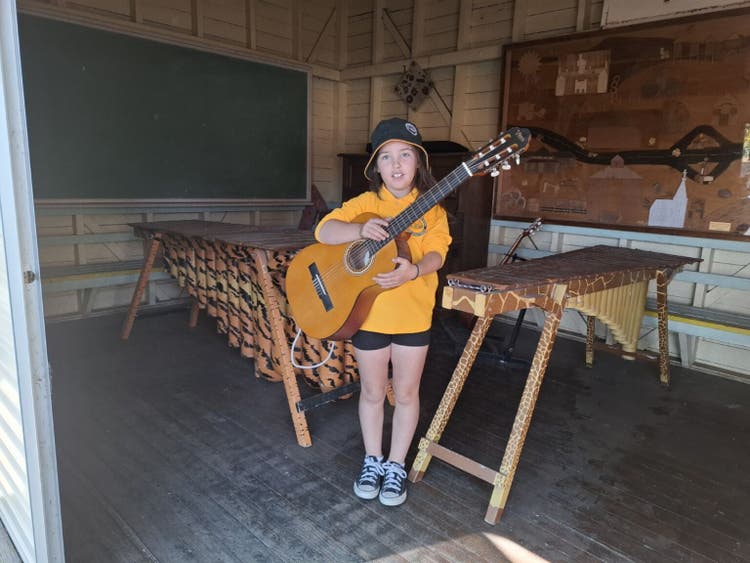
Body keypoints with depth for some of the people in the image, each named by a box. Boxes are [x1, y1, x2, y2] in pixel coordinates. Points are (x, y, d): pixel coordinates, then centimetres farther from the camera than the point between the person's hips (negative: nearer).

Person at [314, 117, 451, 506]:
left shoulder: (431, 209, 0)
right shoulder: (365, 204, -2)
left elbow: (436, 252, -13)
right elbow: (323, 231, -12)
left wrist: (414, 270, -35)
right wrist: (362, 230, -31)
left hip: (413, 314, 0)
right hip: (368, 312, 0)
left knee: (406, 392, 11)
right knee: (372, 391, 14)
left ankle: (396, 466, 30)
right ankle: (372, 461, 34)